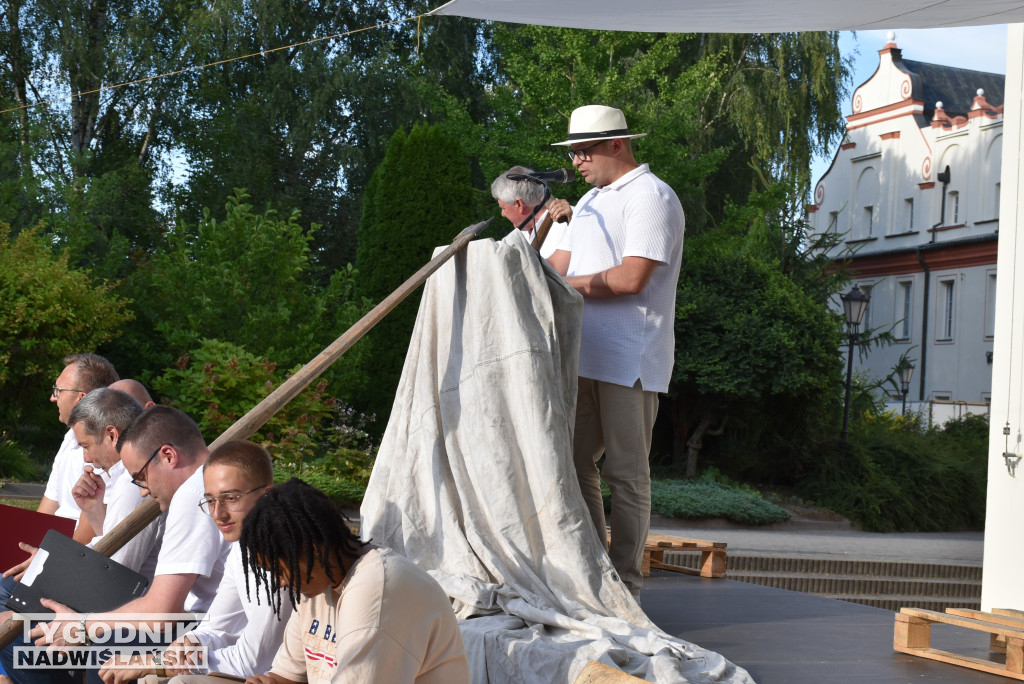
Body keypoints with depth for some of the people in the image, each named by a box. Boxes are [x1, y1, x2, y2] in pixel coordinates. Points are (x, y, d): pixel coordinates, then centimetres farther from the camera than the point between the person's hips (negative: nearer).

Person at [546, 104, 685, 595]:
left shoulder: (651, 197, -8)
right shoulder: (591, 201, 22)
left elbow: (631, 278, -18)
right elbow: (558, 265, 19)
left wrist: (563, 284, -10)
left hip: (629, 360, -9)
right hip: (584, 354, 9)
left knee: (626, 473, -3)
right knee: (576, 464, 9)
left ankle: (625, 585, 3)